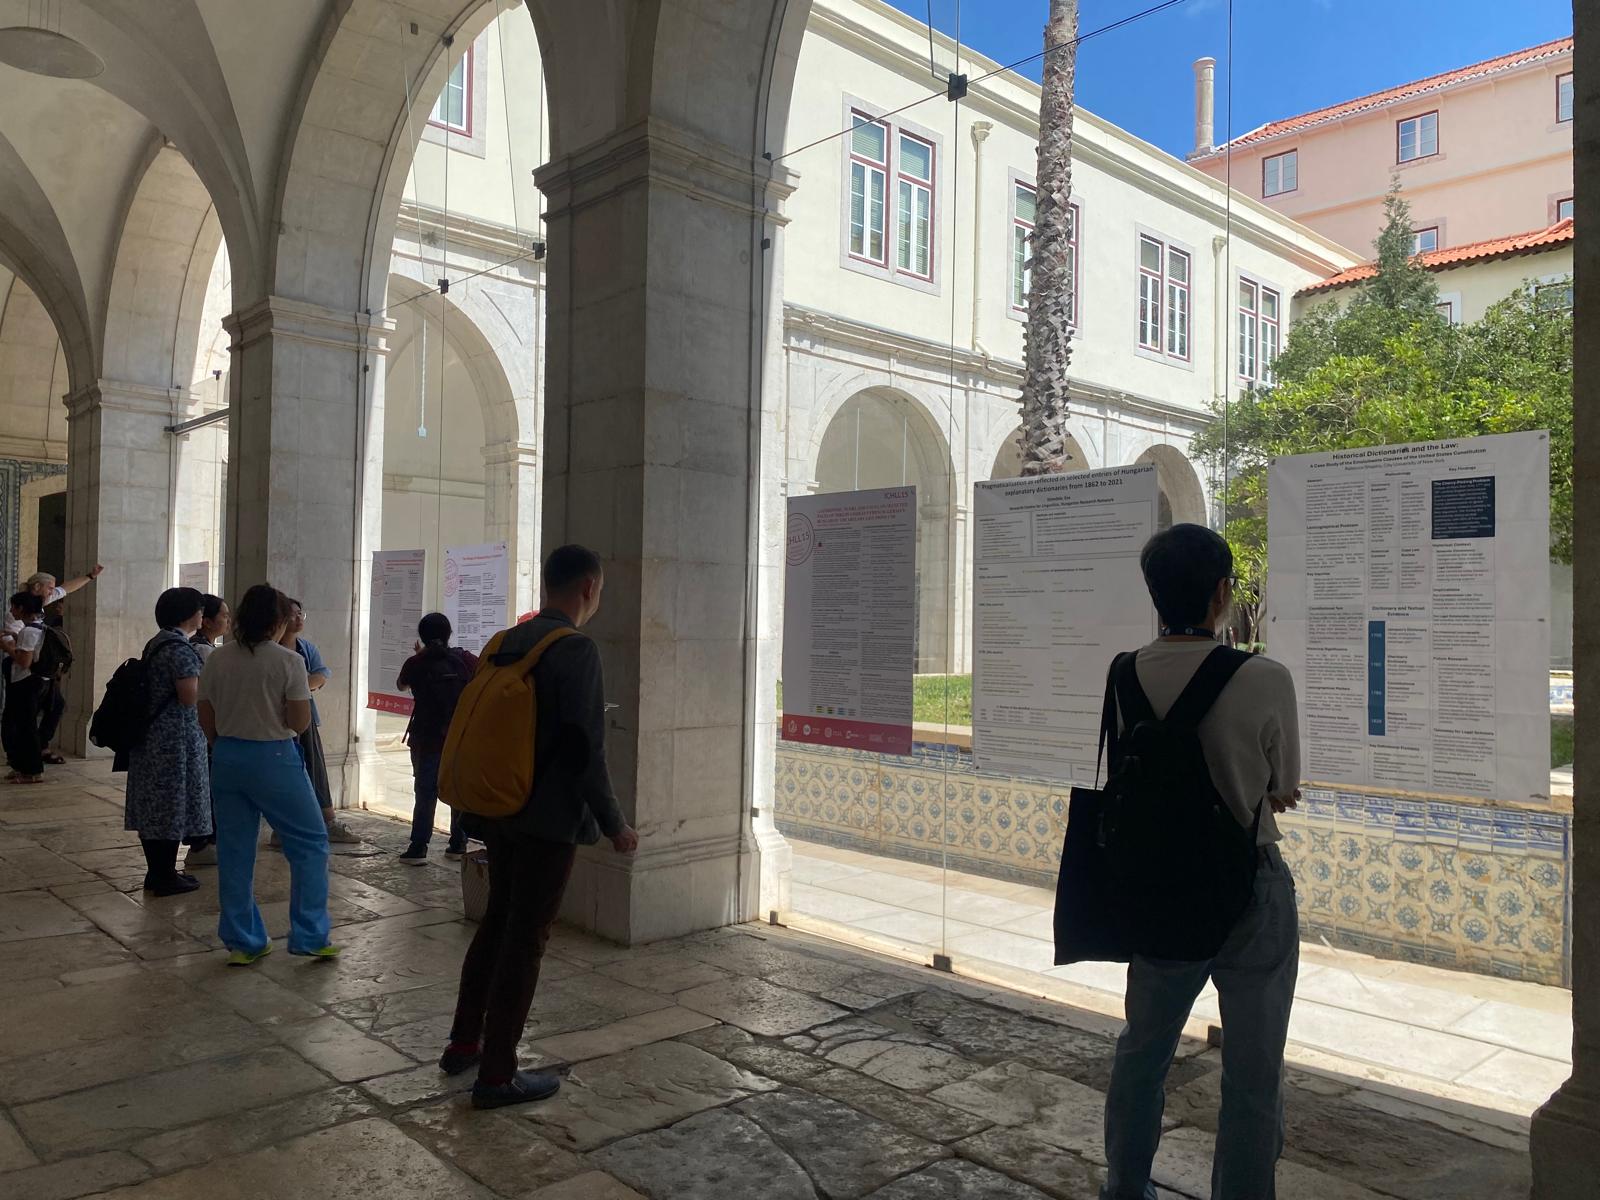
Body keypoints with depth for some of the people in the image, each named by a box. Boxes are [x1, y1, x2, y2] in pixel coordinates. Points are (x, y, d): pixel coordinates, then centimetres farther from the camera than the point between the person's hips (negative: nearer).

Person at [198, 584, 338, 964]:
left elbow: (206, 718, 6)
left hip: (227, 758, 5)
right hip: (273, 758, -5)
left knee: (234, 850, 12)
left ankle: (241, 942, 20)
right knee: (310, 842, 9)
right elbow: (301, 722, -13)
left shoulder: (218, 658, 2)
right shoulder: (288, 661, -13)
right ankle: (310, 937, 10)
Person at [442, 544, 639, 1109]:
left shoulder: (505, 642, 6)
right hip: (549, 818, -8)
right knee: (526, 939, 2)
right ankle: (496, 1074, 12)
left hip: (500, 810, 8)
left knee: (498, 922, 21)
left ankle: (463, 1044, 32)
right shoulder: (576, 649, -18)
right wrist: (614, 824, -11)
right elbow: (585, 749, -21)